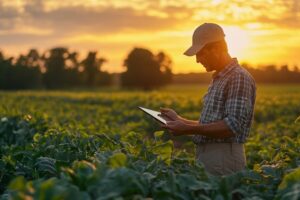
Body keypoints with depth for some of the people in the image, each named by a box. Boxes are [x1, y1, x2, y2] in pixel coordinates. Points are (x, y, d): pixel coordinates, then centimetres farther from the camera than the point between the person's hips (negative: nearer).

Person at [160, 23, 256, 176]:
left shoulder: (239, 78, -12)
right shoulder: (218, 79, 18)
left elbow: (233, 127, -21)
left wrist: (189, 129, -20)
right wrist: (179, 120, 14)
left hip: (224, 160, -9)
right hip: (204, 158, 9)